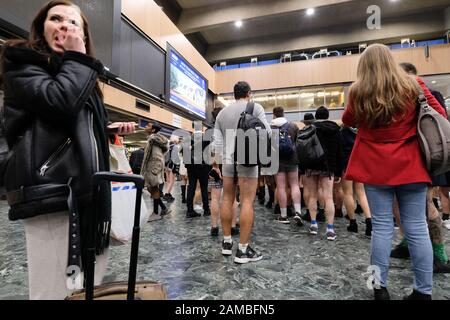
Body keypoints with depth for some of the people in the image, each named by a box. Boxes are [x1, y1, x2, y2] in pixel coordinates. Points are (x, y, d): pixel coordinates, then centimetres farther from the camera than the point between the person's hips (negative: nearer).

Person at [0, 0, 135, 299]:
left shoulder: (82, 76, 26)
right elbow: (58, 102, -18)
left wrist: (111, 129, 13)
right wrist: (77, 57, -4)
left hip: (88, 187, 7)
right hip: (50, 188, -7)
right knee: (55, 287, -7)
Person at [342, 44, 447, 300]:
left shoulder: (358, 92, -3)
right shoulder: (413, 86, 2)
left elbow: (348, 121, 15)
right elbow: (440, 116, 11)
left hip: (375, 167, -1)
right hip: (410, 167, 2)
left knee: (382, 227, 5)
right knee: (417, 228, 8)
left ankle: (380, 287, 14)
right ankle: (424, 291, 18)